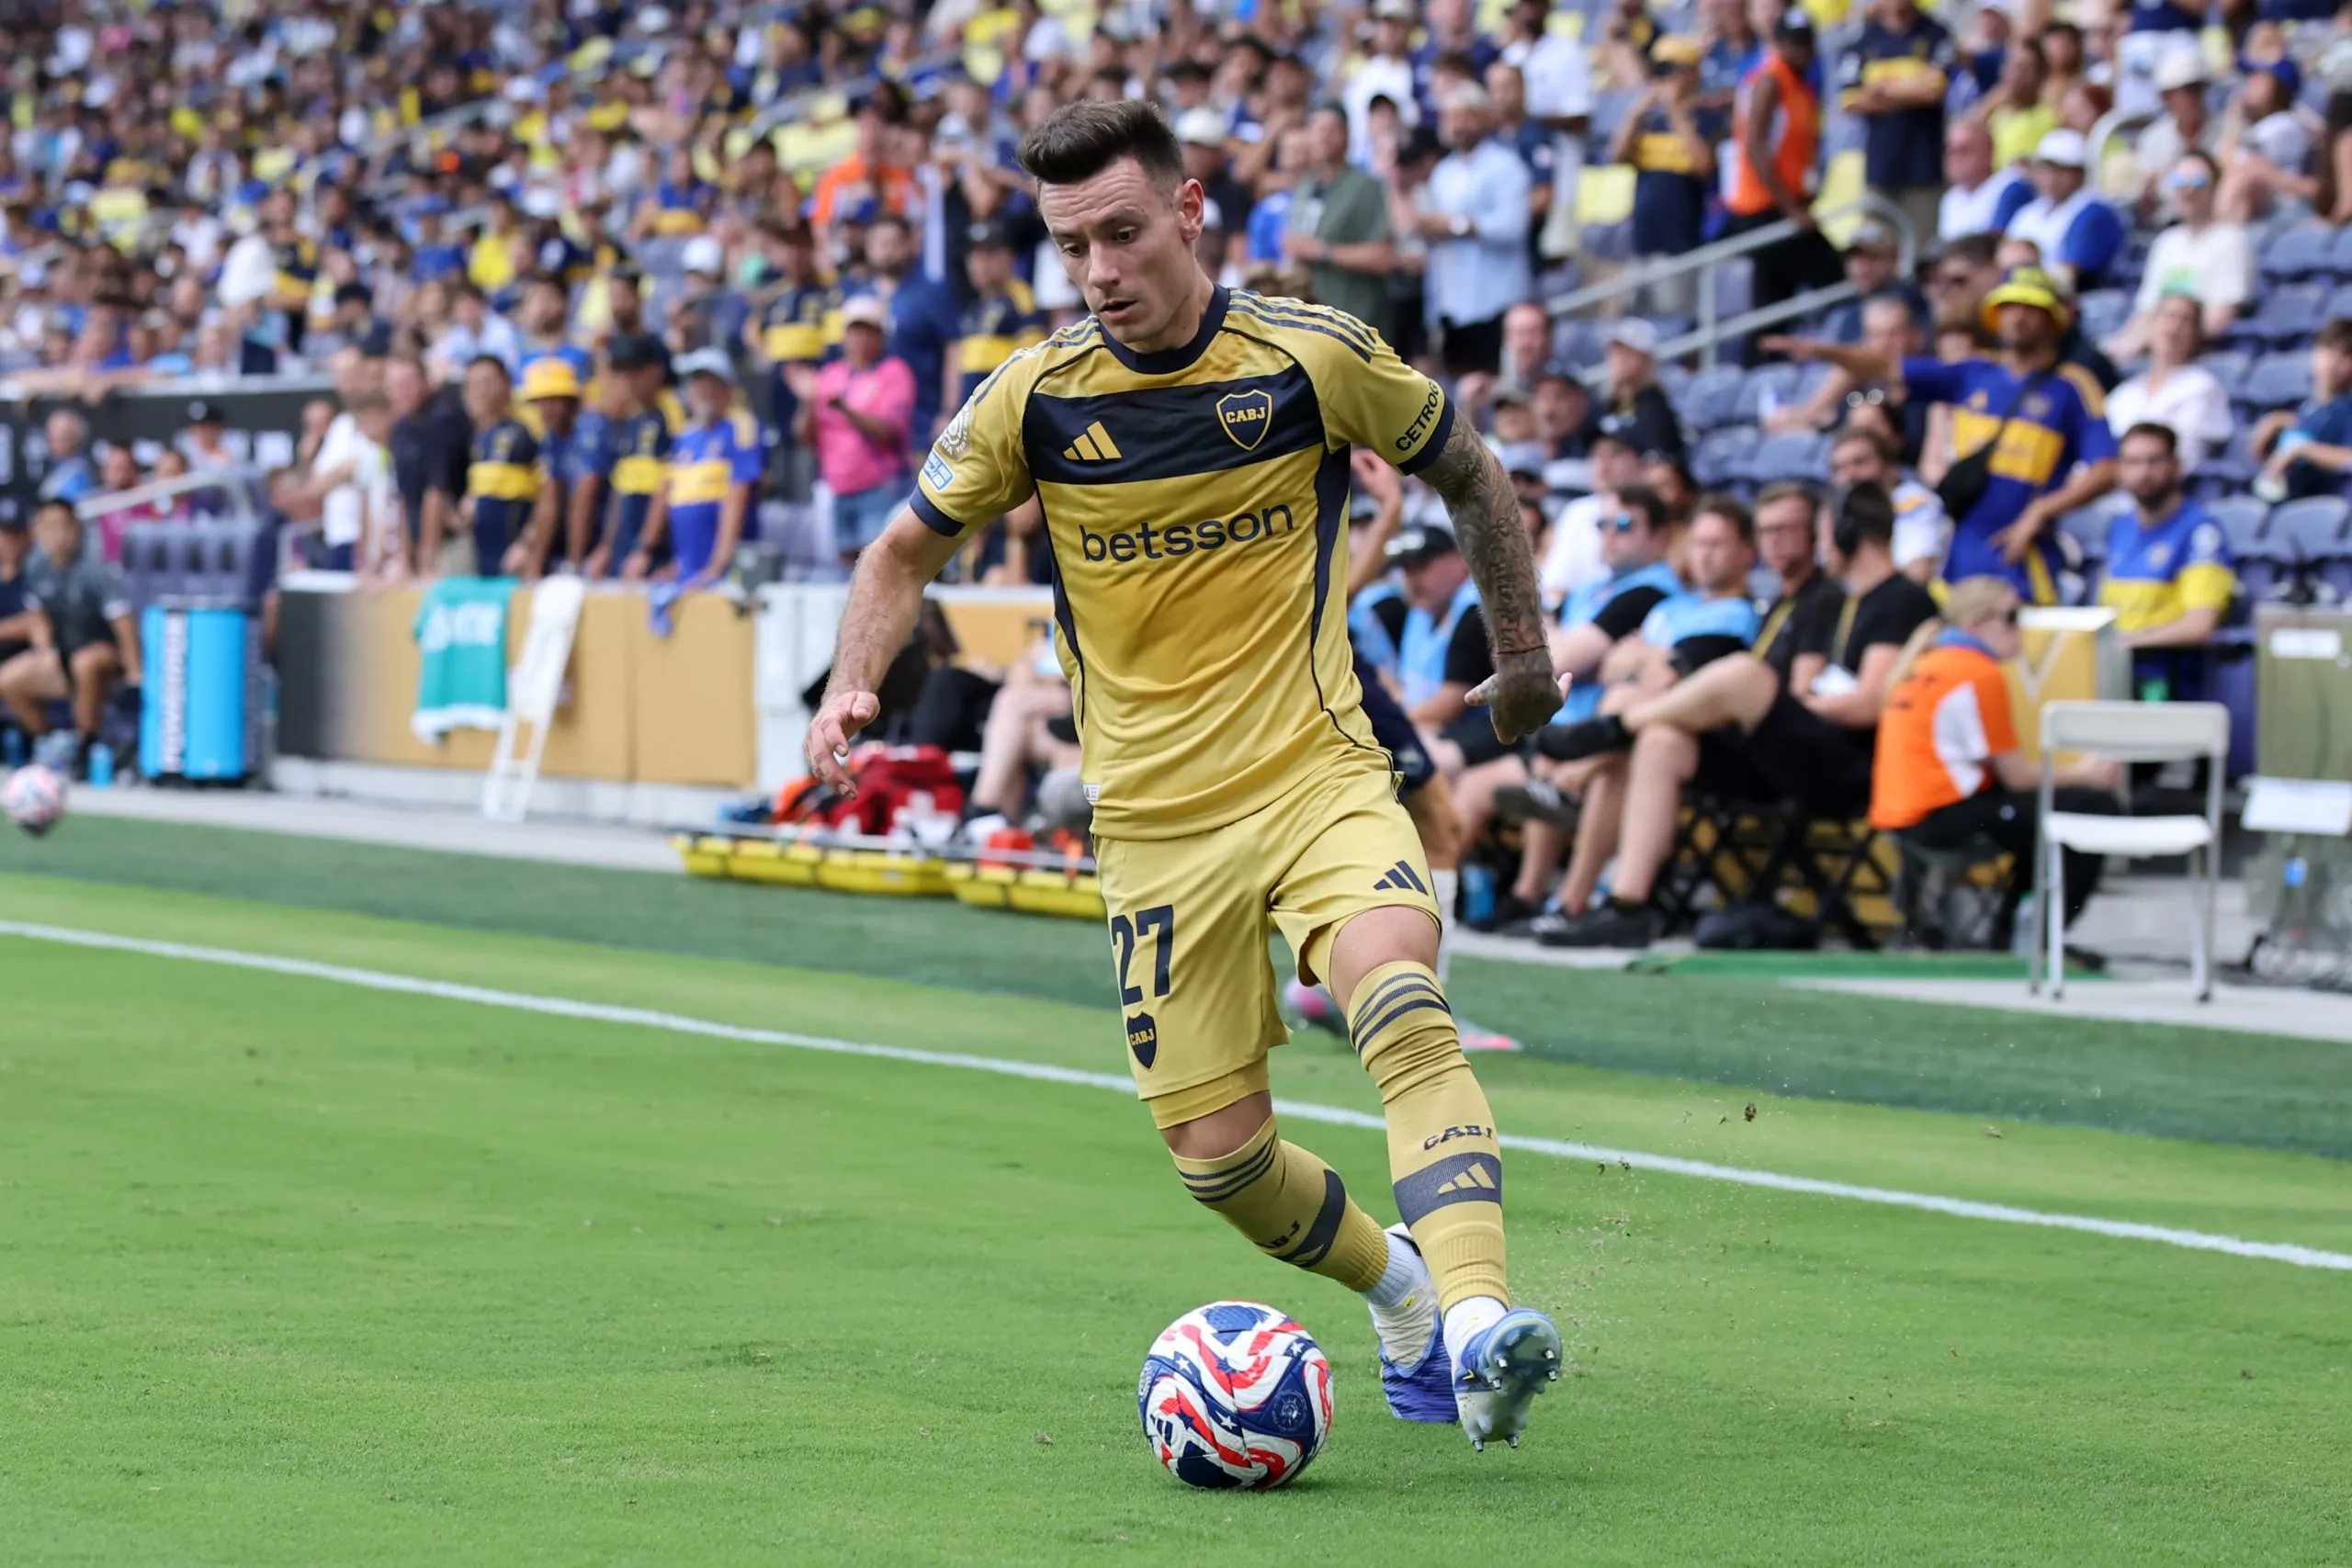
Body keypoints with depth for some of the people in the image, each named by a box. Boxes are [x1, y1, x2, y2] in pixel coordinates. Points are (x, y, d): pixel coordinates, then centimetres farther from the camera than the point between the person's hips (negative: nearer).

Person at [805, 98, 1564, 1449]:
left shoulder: (1317, 357, -8)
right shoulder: (1037, 397, -5)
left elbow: (1470, 474, 11)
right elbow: (911, 549, 11)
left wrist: (1524, 654, 16)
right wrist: (855, 683, -7)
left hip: (1319, 774, -2)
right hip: (1156, 819, 2)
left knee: (1402, 1002, -32)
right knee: (1220, 1156, 3)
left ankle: (1476, 1325, -43)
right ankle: (1399, 1286, 32)